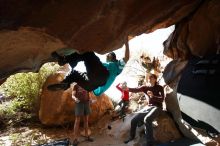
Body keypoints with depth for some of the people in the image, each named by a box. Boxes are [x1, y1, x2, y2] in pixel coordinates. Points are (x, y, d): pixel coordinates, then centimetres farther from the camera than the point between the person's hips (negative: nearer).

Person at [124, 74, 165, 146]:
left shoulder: (159, 88, -1)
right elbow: (136, 90, -6)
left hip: (157, 107, -5)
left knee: (147, 119, -35)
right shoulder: (145, 87, 9)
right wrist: (128, 89, -26)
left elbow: (162, 99, -12)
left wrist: (153, 96, -30)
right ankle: (131, 136, 24)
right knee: (134, 120, -3)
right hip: (148, 107, 5)